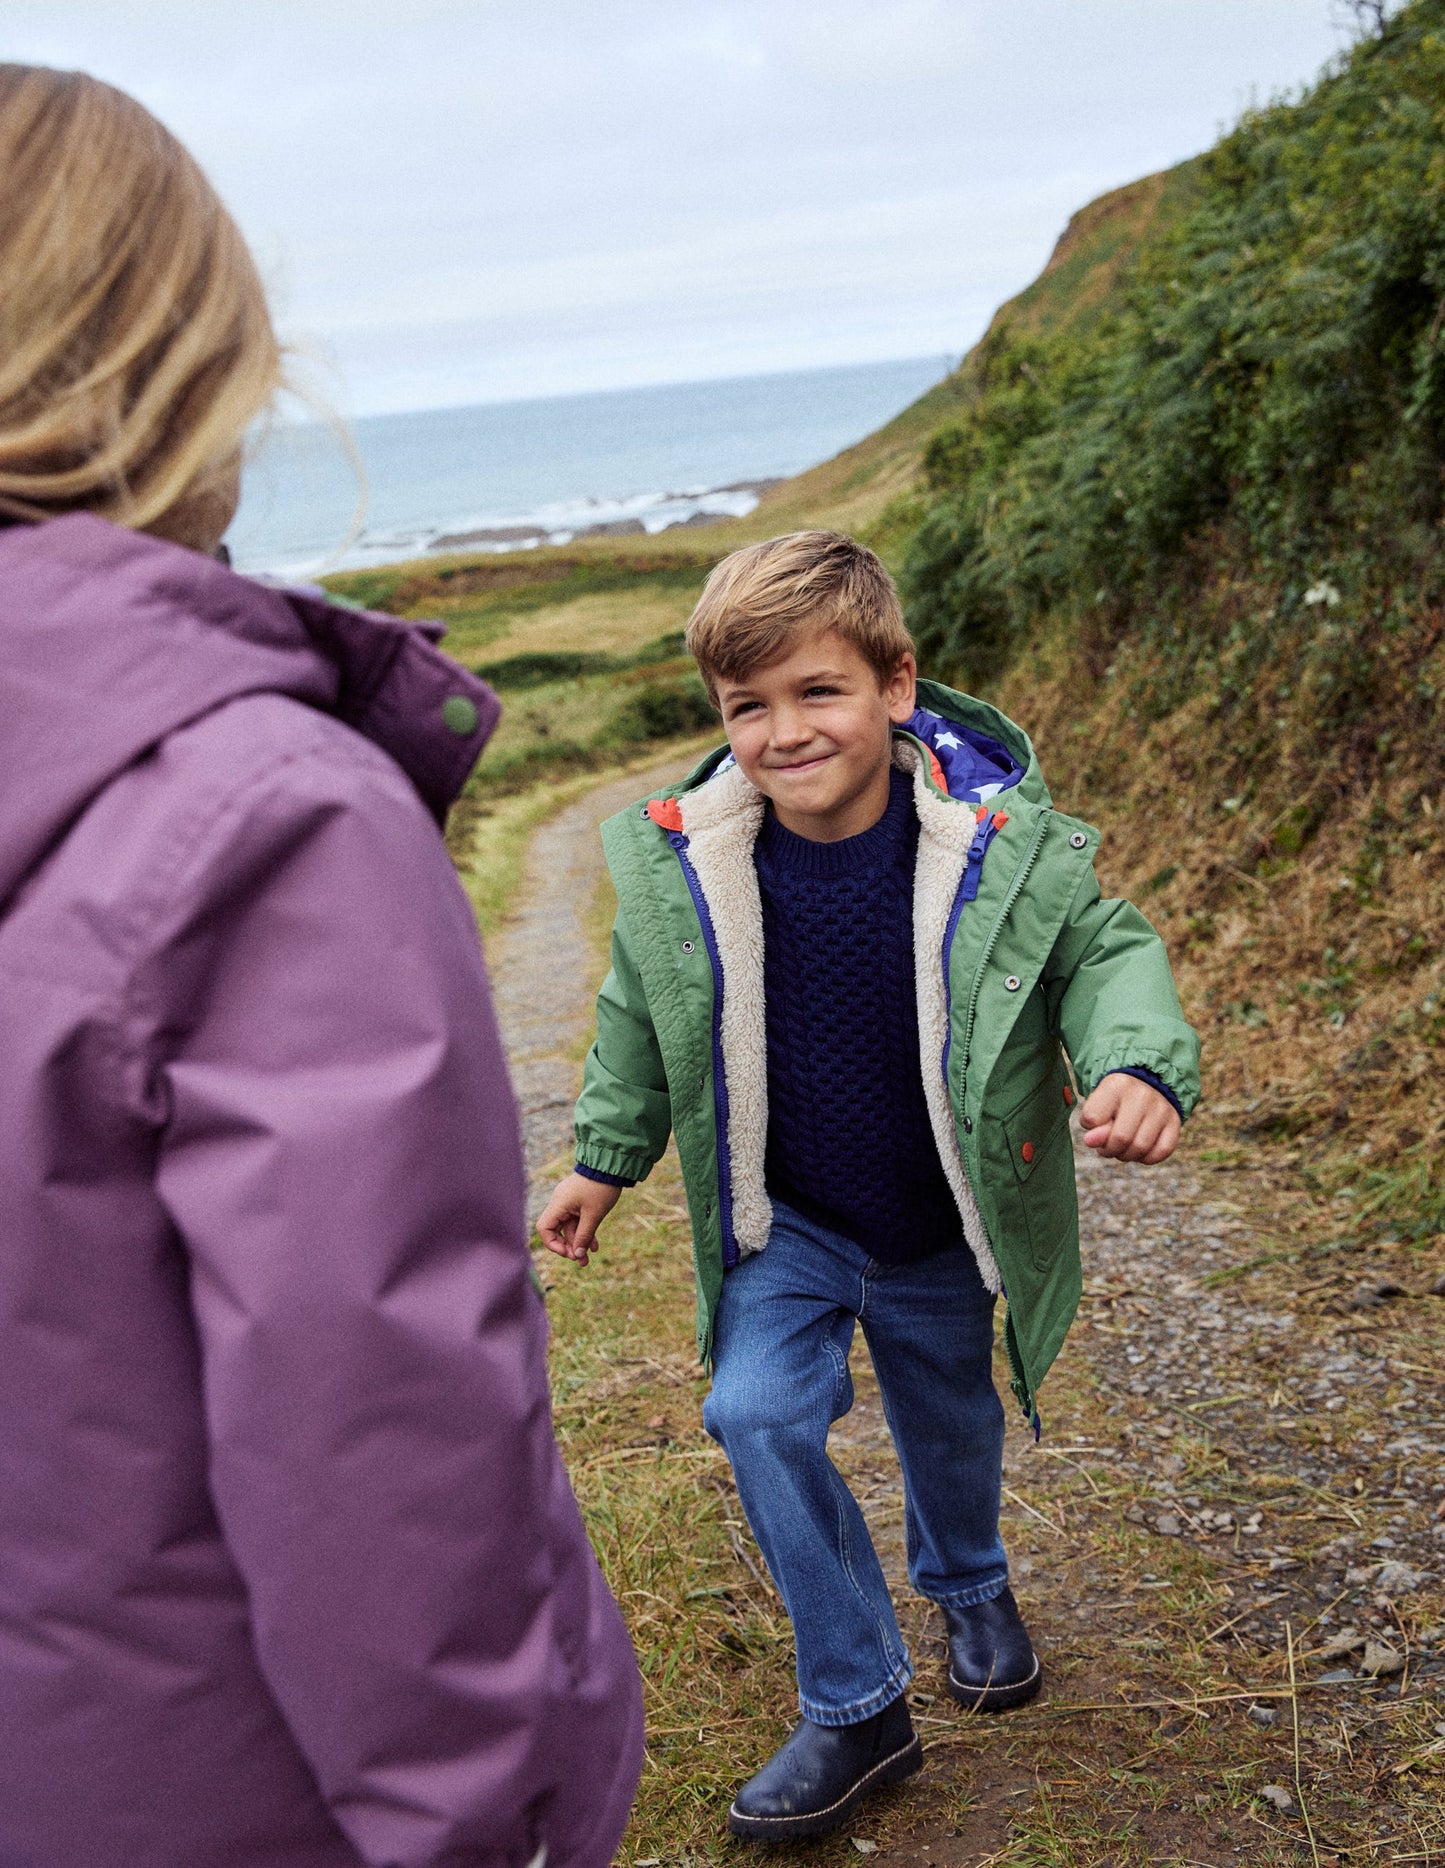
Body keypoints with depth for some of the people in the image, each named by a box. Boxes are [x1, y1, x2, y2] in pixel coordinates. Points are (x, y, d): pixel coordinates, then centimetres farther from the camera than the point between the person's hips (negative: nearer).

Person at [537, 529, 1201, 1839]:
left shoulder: (1003, 841, -24)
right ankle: (860, 1707, 6)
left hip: (941, 1235, 0)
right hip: (785, 1224, 1)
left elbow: (1107, 949, -9)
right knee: (760, 1415, -15)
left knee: (949, 1425, 20)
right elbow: (639, 1012, 1)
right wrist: (606, 1157, 8)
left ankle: (970, 1586, 56)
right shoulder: (678, 859, -18)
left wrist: (1140, 1061, -30)